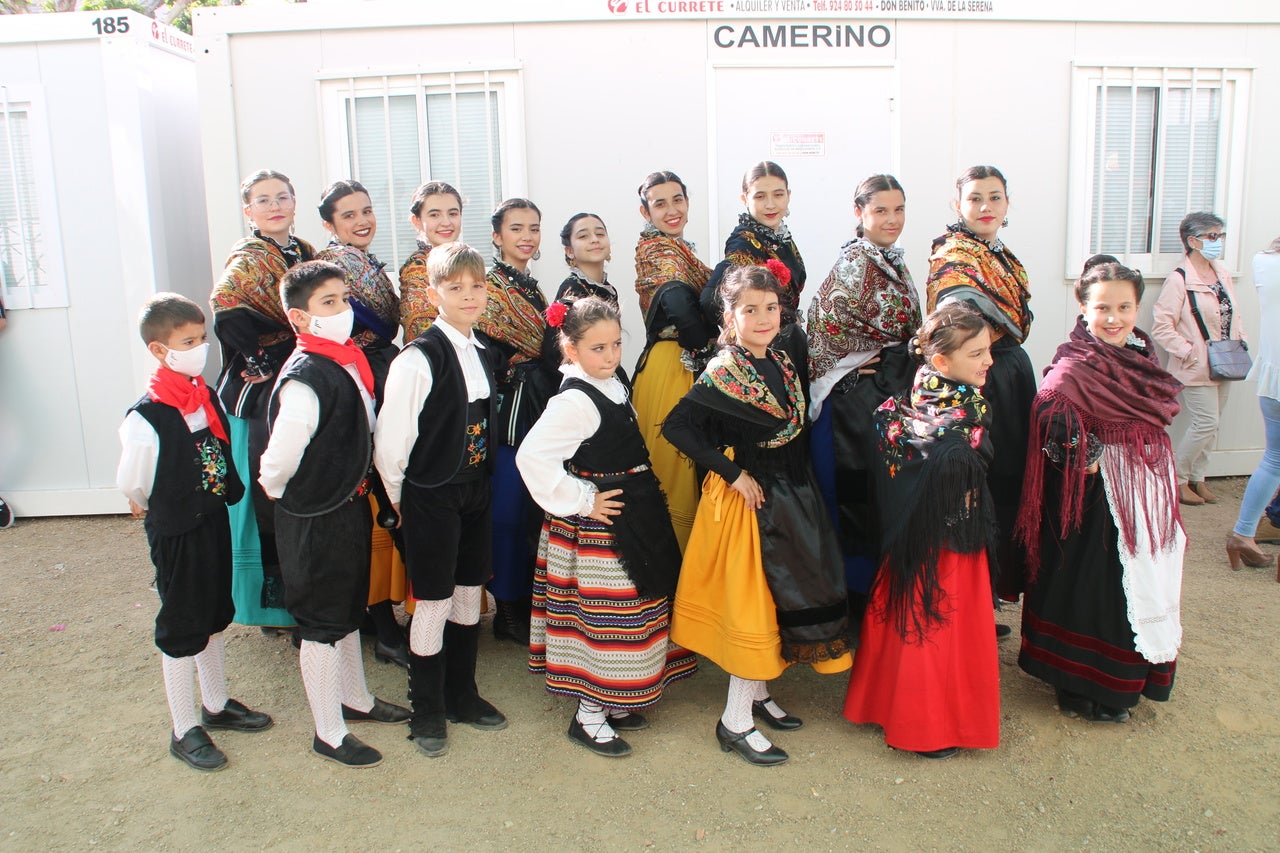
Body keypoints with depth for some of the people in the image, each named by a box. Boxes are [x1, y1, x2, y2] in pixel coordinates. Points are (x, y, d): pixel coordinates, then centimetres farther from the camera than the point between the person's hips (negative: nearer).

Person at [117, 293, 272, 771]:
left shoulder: (208, 397, -2)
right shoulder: (145, 418, -23)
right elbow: (131, 486, -14)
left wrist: (226, 496, 7)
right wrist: (164, 512, 0)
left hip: (214, 522, 7)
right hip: (175, 534, -7)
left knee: (215, 619, 21)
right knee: (181, 632, 7)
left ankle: (216, 706, 40)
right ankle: (184, 731, 24)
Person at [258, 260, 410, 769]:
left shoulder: (350, 361, 1)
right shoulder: (305, 377, -26)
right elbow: (281, 454, -31)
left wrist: (355, 488, 12)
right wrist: (276, 490, -12)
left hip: (349, 505, 8)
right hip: (315, 520, -8)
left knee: (349, 611, 24)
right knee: (322, 625, 8)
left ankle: (355, 698, 44)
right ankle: (329, 735, 25)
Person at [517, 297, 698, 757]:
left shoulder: (613, 385, 7)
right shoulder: (574, 400, -21)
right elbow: (533, 457, -30)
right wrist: (580, 502, -21)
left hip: (633, 516, 9)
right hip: (597, 527, -9)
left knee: (631, 611, 18)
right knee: (605, 617, -1)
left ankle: (611, 702, 33)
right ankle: (588, 716, 16)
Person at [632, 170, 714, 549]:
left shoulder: (675, 249, 17)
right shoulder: (660, 250, -13)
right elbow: (680, 308, -30)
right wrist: (711, 342, -18)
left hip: (688, 366, 9)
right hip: (671, 369, -9)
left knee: (687, 472, 14)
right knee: (674, 478, -2)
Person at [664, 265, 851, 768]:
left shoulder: (783, 365, 6)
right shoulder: (722, 374, -15)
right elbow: (676, 427, -23)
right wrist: (733, 472, -21)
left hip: (791, 497, 7)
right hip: (748, 500, -7)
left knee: (775, 599, 15)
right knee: (751, 599, -2)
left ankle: (757, 693, 32)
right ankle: (736, 722, 10)